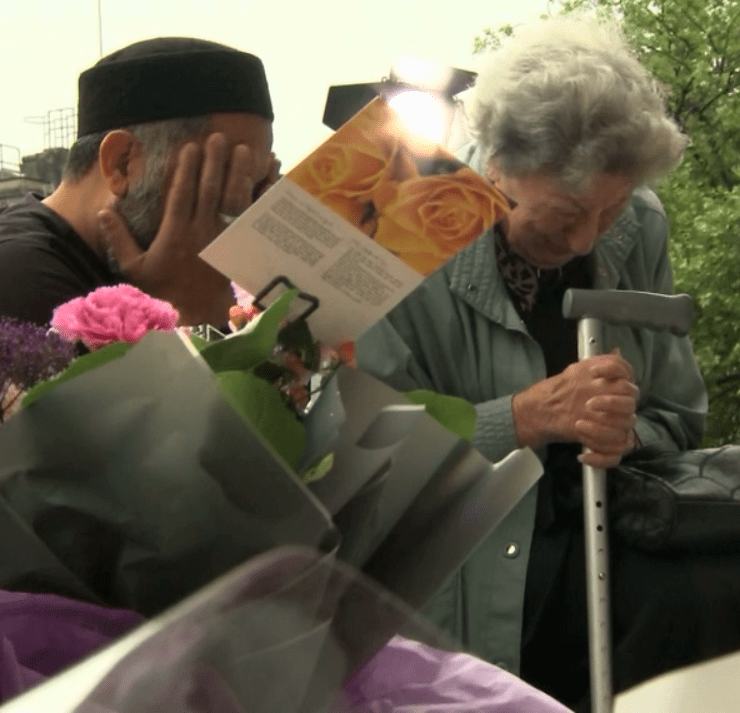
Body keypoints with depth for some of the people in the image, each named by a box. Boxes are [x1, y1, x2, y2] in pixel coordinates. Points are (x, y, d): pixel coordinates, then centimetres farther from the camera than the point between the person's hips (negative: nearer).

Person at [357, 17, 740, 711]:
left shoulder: (640, 229, 3)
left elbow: (677, 421, 10)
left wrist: (626, 434, -13)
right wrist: (532, 414, -20)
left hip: (601, 542, 5)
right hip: (459, 571, -5)